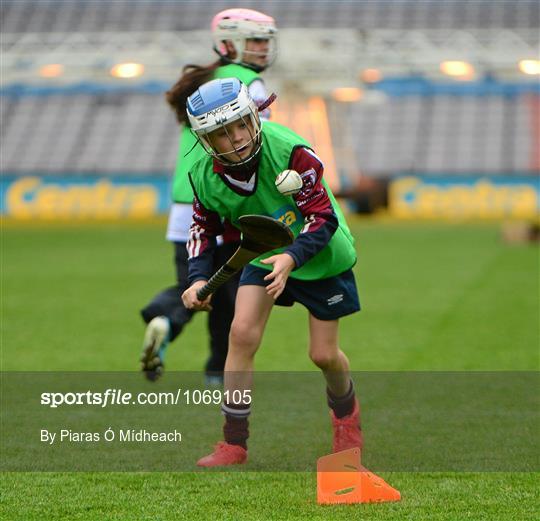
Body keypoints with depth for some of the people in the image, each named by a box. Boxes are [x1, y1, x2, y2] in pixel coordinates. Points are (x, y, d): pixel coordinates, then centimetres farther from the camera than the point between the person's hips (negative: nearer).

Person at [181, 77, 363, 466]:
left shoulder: (291, 152, -32)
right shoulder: (205, 177, -17)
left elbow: (324, 217, -29)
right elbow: (203, 229, 1)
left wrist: (292, 258, -45)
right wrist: (199, 278, -16)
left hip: (321, 257, -3)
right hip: (265, 255, 3)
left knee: (324, 355, 3)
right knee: (242, 334, -15)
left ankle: (346, 409, 40)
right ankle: (234, 444, -5)